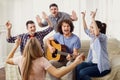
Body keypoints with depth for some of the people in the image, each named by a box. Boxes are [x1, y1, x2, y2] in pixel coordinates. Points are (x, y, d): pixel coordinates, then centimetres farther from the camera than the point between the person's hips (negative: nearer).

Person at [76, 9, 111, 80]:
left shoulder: (103, 37, -14)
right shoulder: (93, 36, 10)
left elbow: (97, 33, -38)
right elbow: (86, 30, 26)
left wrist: (93, 18, -39)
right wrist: (83, 17, 18)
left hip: (102, 66, -8)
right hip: (93, 62, 8)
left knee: (82, 73, -25)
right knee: (77, 68, -19)